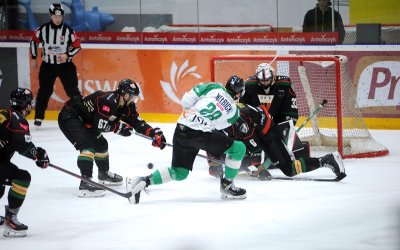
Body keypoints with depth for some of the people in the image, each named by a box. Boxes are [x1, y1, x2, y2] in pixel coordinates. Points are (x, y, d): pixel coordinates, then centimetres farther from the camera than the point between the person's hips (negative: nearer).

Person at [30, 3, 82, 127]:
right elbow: (34, 41, 8)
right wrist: (34, 58, 12)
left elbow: (77, 46, -5)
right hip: (48, 65, 1)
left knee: (72, 91, -5)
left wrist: (67, 55, -21)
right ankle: (39, 117, 12)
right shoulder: (43, 29, -8)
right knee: (44, 91, 4)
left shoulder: (68, 30, -11)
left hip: (65, 65, -1)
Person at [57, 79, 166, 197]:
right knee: (88, 145, -26)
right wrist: (119, 127, -18)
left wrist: (154, 133, -5)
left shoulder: (126, 106, 2)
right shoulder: (109, 101, -28)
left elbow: (137, 122, 7)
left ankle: (103, 174, 46)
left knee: (100, 144, 22)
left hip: (83, 121, 10)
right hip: (69, 117, -10)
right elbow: (99, 124, -29)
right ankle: (85, 182, -34)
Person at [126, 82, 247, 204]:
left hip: (181, 129, 5)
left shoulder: (214, 87, 8)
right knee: (239, 148, 7)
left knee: (179, 173, 20)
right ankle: (227, 186, 12)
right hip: (200, 134, -5)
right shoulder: (234, 111, 4)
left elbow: (186, 100, 5)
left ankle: (143, 181, 5)